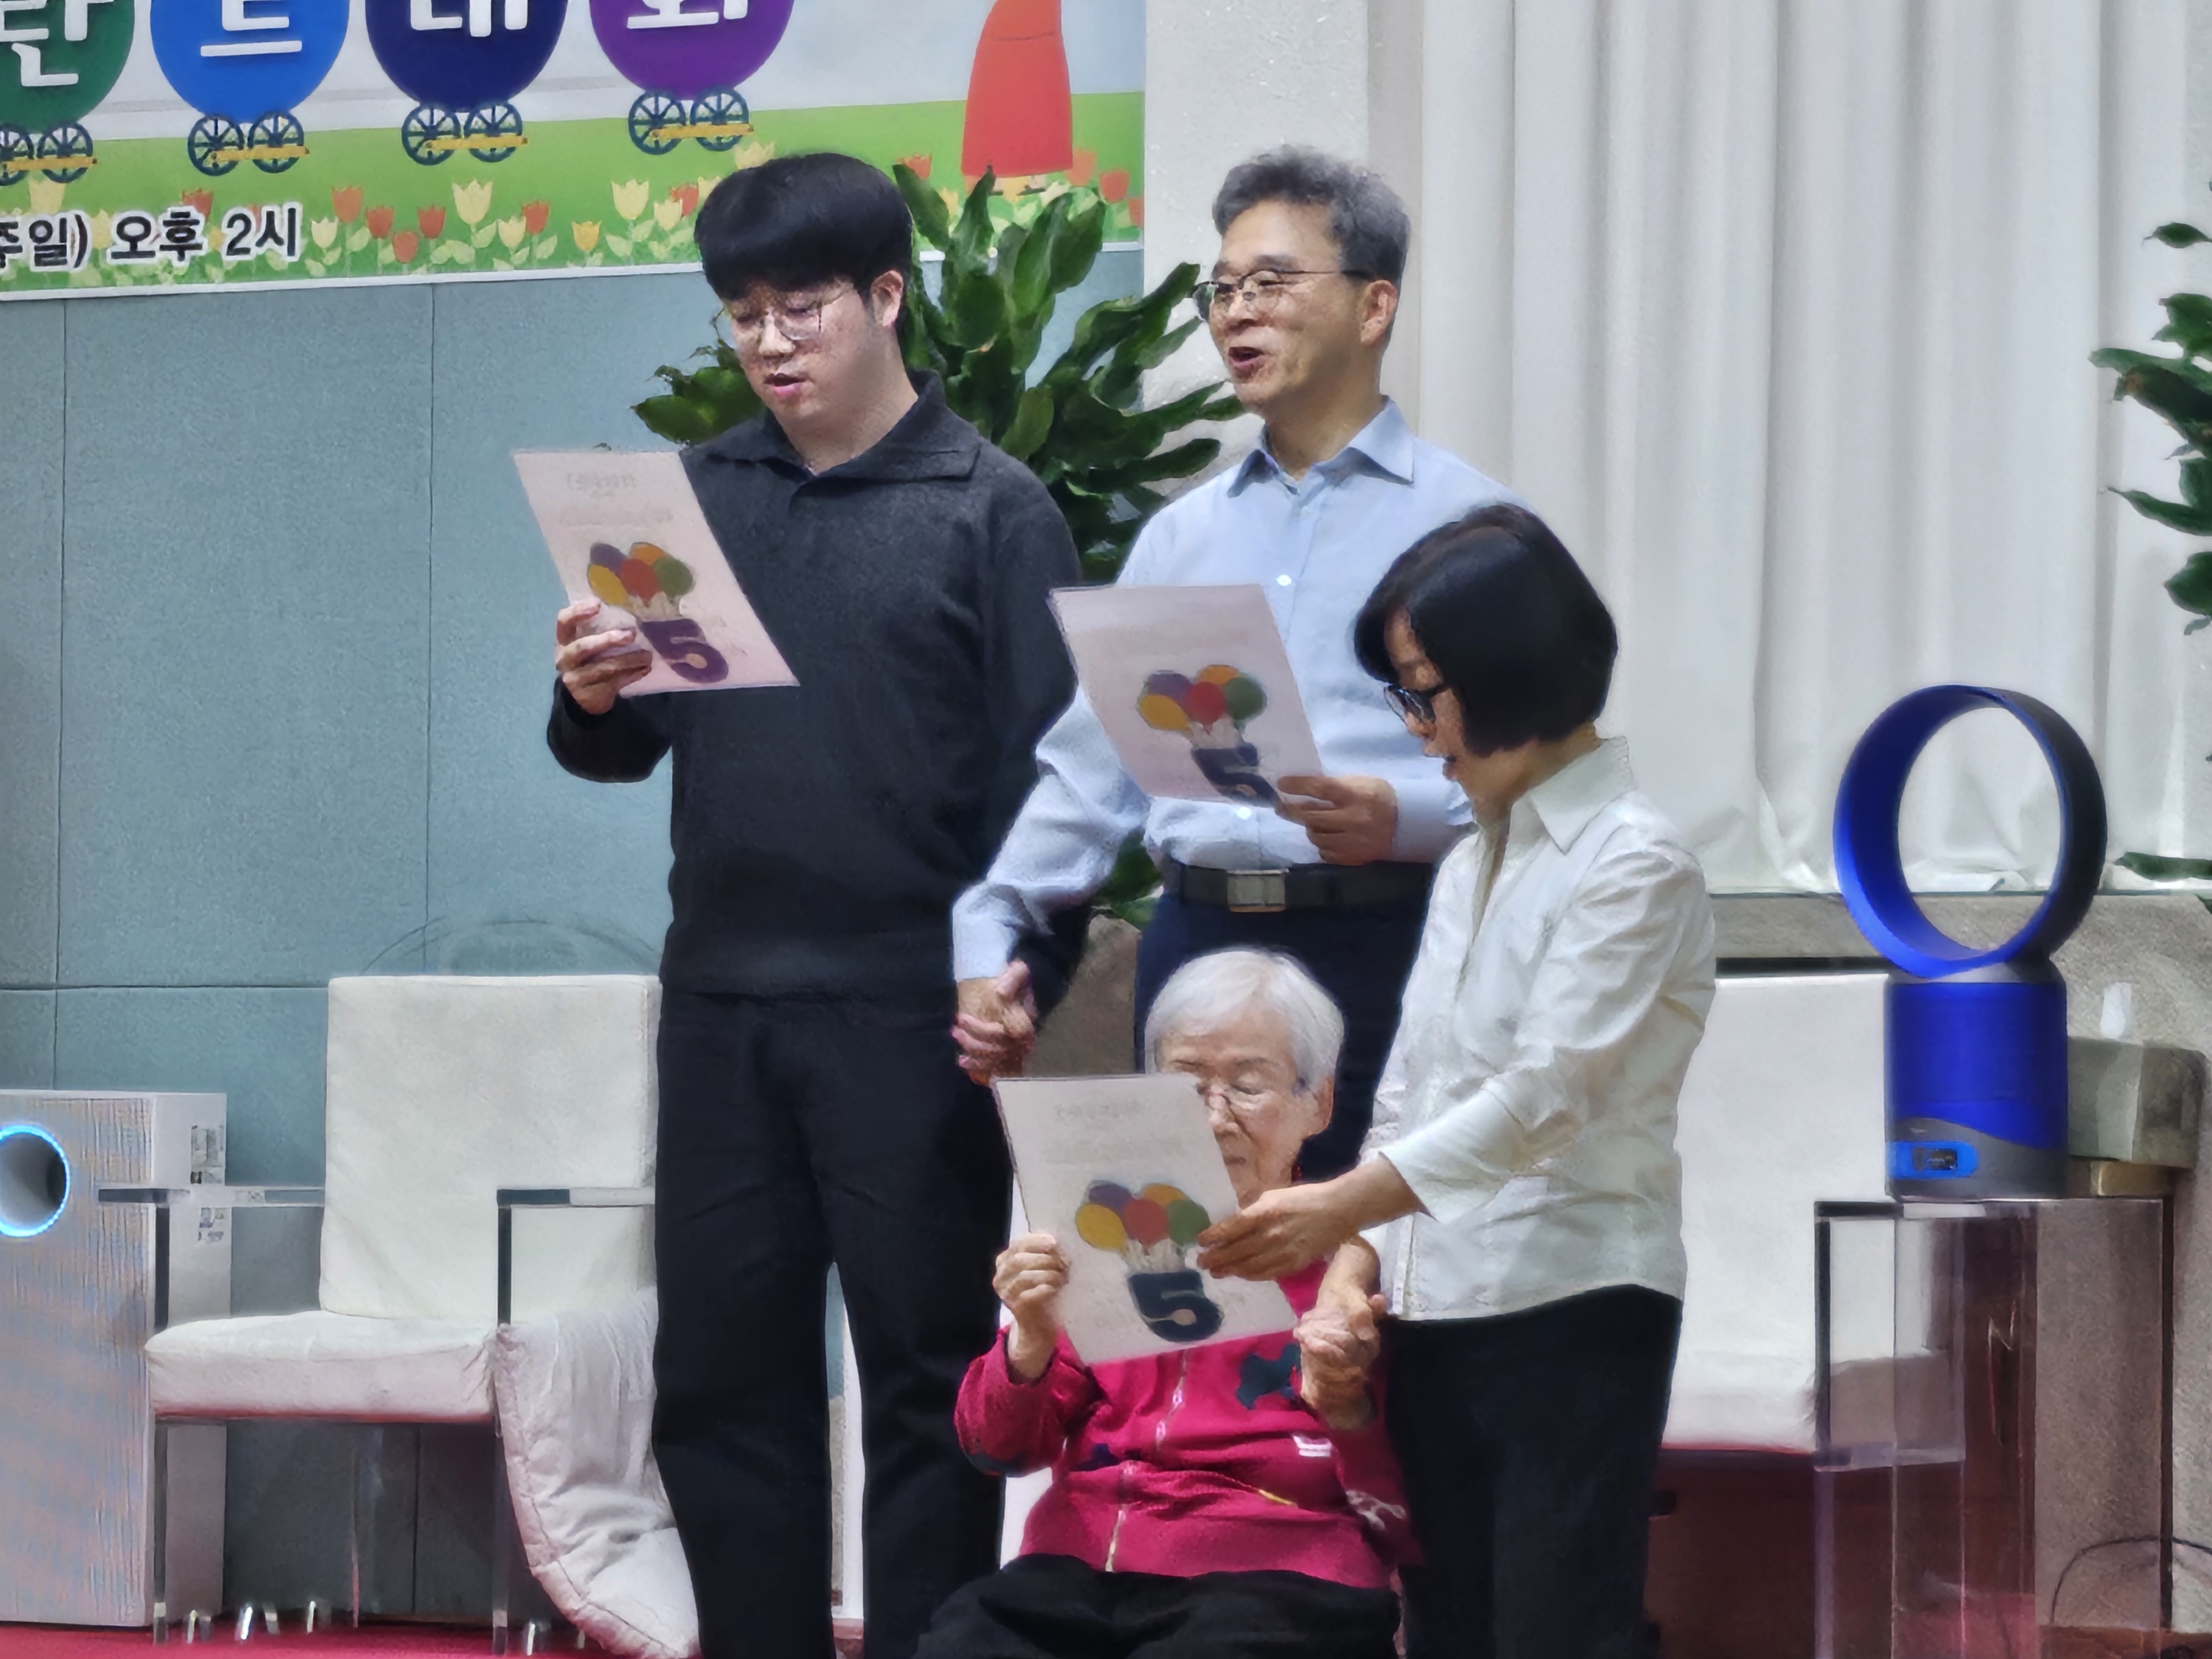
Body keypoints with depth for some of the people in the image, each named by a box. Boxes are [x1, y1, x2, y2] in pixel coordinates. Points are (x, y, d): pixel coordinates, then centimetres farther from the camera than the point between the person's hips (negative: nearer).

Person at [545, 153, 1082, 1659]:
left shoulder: (991, 511, -2)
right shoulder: (701, 496, 10)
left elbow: (1044, 782, -5)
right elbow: (623, 749, 11)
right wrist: (594, 703, -11)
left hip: (909, 1012, -4)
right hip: (723, 1006, 4)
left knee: (927, 1378, 3)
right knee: (722, 1375, 8)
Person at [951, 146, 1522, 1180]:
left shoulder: (1462, 521, 4)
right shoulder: (1182, 536, 21)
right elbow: (1088, 770, 18)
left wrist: (1404, 819, -22)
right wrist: (990, 937, 6)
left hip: (1379, 948, -4)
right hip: (1196, 945, 5)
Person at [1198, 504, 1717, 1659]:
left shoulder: (1634, 864, -8)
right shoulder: (1467, 870, 17)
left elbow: (1544, 1097, -17)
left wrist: (1340, 1207, -23)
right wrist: (1359, 1257, -1)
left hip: (1574, 1310, -8)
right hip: (1435, 1311, 8)